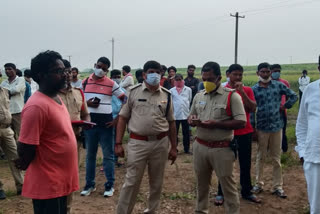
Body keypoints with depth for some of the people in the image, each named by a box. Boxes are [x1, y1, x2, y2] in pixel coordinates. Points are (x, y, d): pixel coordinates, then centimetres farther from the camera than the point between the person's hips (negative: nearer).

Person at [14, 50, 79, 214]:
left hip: (60, 180, 9)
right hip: (47, 184, -9)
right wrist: (25, 164, -4)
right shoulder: (37, 106, -24)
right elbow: (25, 149, -21)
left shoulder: (56, 98, 7)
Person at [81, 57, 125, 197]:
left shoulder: (111, 84, -3)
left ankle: (109, 185, 15)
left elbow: (125, 101, -2)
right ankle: (89, 184, 24)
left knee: (108, 155, 4)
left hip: (106, 123, -3)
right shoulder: (85, 83, 6)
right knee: (90, 155, 12)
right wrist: (86, 103, -9)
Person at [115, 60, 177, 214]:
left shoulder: (166, 95, 5)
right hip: (137, 142, -2)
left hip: (160, 143, 3)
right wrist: (118, 143, -4)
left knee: (156, 182, 15)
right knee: (131, 181, 1)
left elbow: (171, 122, 10)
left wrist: (174, 147, 8)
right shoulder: (133, 92, -1)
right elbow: (123, 118, 1)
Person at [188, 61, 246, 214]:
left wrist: (216, 124, -21)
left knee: (228, 186, 5)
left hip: (222, 149, -5)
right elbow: (190, 118, 17)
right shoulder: (198, 96, 9)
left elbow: (241, 122, -14)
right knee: (201, 183, 18)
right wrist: (192, 121, -8)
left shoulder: (231, 96, -10)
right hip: (200, 146, 5)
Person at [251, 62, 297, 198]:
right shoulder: (254, 89, -1)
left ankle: (277, 186, 18)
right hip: (261, 127, 0)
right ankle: (259, 184, 24)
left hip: (277, 126, 1)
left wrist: (285, 106, 0)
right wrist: (252, 127, -3)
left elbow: (294, 96, 10)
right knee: (260, 157, 11)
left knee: (276, 158, 8)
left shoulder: (278, 85, 1)